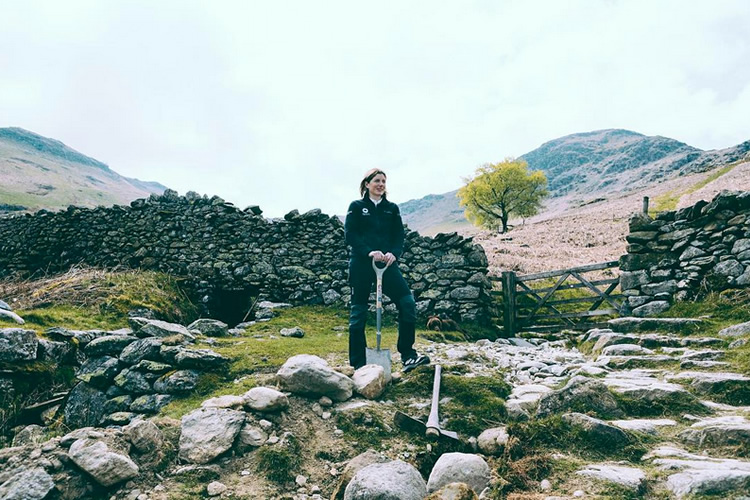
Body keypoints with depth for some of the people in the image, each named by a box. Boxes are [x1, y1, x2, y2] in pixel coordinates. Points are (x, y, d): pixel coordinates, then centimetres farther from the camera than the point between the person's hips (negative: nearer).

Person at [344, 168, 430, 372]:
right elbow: (350, 234, -6)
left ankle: (408, 355, -1)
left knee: (407, 302, -11)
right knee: (358, 311, 3)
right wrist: (369, 252, -20)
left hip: (386, 263, 3)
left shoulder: (392, 208, 13)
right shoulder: (356, 206, 4)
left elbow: (399, 235, 6)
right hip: (361, 264, -3)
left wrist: (394, 253, -14)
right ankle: (358, 363, 14)